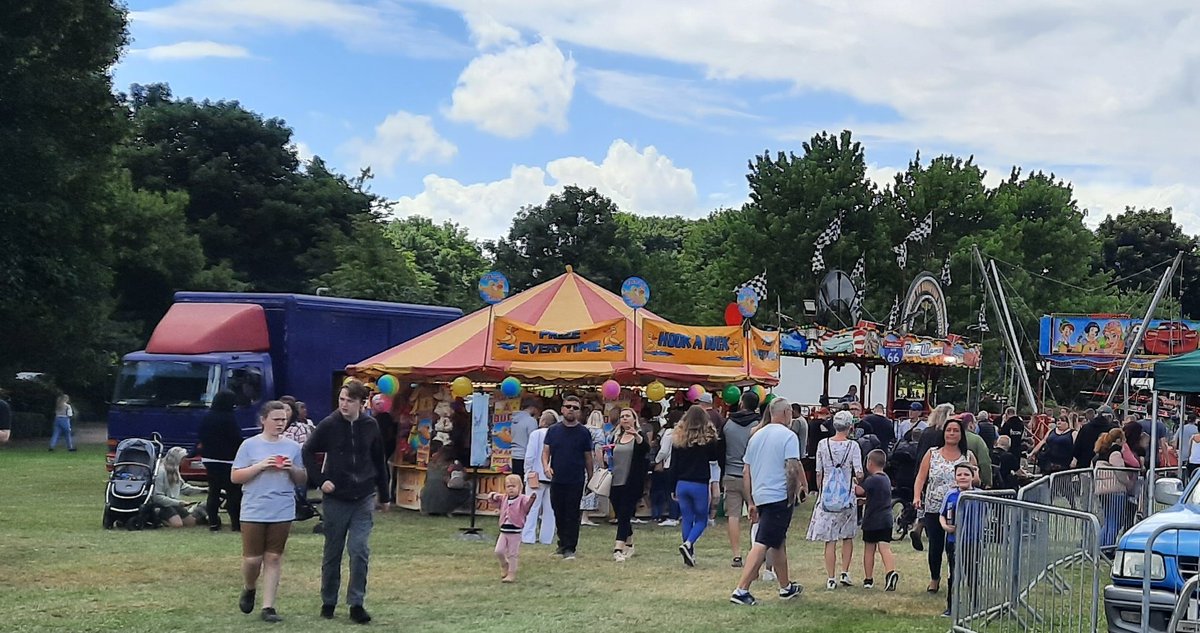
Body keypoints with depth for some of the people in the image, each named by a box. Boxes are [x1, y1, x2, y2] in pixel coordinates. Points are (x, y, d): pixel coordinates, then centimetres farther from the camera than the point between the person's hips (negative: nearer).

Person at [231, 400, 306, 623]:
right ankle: (249, 589, 30)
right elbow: (235, 477, -3)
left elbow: (302, 480, 13)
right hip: (254, 511, -2)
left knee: (274, 558, 4)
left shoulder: (293, 447, 8)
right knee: (252, 558, -1)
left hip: (282, 512, 2)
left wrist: (293, 469, -8)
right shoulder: (250, 445, 0)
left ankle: (268, 606, 10)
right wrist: (260, 466, -14)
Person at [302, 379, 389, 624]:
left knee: (359, 550, -8)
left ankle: (356, 603, 1)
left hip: (364, 500, 1)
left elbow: (379, 462, 9)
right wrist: (320, 480, -8)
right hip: (335, 499, -1)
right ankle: (328, 602, 24)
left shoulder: (370, 426, -1)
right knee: (332, 553, 10)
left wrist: (384, 495, 13)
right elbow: (308, 452, 2)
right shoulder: (328, 425, -7)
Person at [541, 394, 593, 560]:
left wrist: (590, 479, 5)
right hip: (556, 480, 3)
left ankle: (569, 548, 1)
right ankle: (563, 543, 23)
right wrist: (546, 466, -12)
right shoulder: (553, 430, 6)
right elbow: (546, 451, 7)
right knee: (559, 514, 10)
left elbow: (588, 457, 5)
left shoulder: (584, 433, 1)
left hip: (576, 481, -3)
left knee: (572, 515, -2)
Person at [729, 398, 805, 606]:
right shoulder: (788, 436, -8)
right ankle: (741, 590, -15)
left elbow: (746, 472, 15)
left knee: (779, 542, 20)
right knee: (762, 544, -10)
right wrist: (792, 497, -9)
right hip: (779, 496, -8)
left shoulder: (756, 436, 14)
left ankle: (786, 587, 30)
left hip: (760, 496, 8)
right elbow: (792, 469, -17)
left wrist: (751, 502, 18)